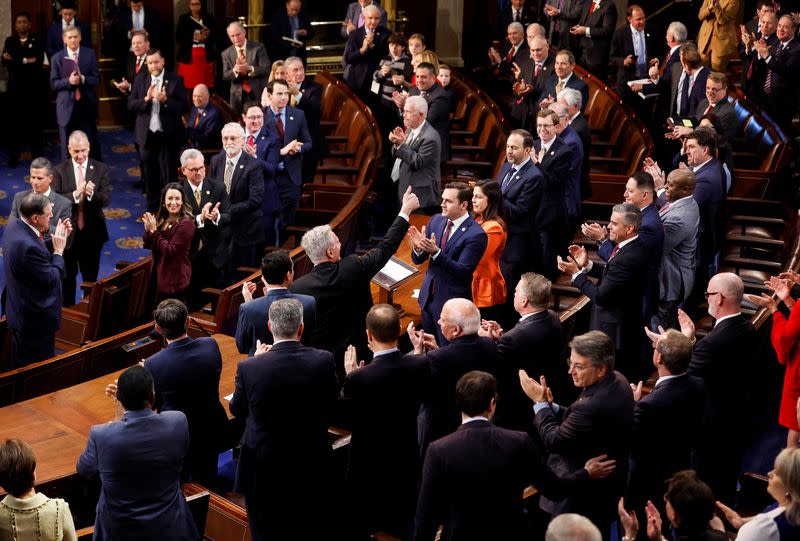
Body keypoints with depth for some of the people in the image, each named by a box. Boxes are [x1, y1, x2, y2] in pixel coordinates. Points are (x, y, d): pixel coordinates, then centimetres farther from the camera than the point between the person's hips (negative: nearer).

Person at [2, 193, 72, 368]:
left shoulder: (14, 225, -5)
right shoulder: (29, 246, -34)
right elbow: (51, 280, -25)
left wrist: (55, 241, -2)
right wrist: (58, 251, -16)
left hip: (18, 310, 10)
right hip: (35, 319, -10)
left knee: (20, 363, 27)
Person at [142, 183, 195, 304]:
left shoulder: (186, 223, -17)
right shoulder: (162, 218, 4)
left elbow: (170, 251, -20)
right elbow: (147, 245, 7)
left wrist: (154, 231, -20)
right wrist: (147, 229, -11)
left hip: (175, 279, -7)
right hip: (159, 274, 7)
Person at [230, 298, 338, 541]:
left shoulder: (249, 368, -21)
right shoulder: (324, 361, -17)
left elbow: (237, 410, -2)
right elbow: (330, 407, -1)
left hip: (265, 470, -1)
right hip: (313, 466, 2)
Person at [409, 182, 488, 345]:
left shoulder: (476, 234, -18)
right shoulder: (436, 220, 1)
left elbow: (462, 271, -22)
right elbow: (418, 260, 4)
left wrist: (435, 251, -31)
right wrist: (418, 247, -19)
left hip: (452, 303, -6)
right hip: (428, 296, 6)